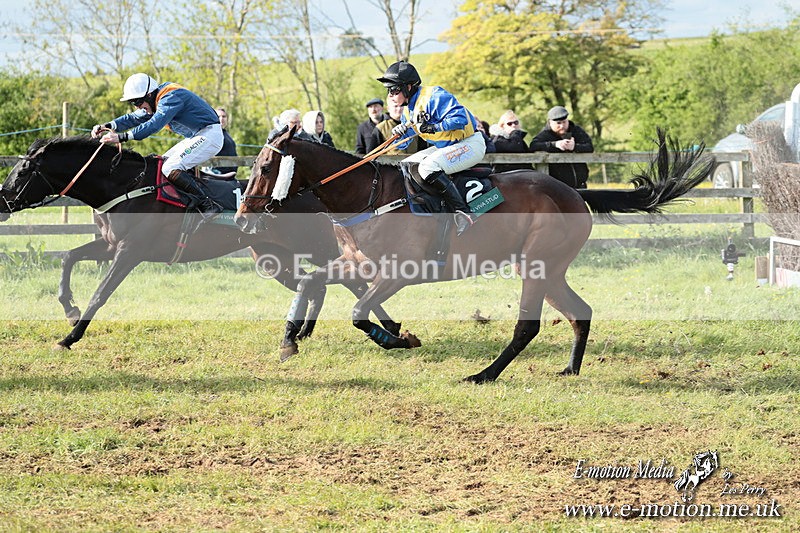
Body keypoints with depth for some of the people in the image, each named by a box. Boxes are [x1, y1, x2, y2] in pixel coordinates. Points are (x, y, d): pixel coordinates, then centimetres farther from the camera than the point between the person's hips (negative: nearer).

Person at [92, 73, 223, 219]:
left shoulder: (171, 98, -22)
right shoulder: (155, 101, 10)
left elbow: (154, 125, -33)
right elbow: (134, 118, 13)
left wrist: (122, 137, -39)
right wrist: (107, 126, -3)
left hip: (209, 135, -11)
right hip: (195, 137, 11)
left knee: (170, 169, -21)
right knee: (161, 164, 12)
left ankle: (208, 206, -21)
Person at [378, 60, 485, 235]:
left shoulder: (434, 96, -19)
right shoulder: (409, 110, 11)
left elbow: (460, 118, -29)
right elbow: (402, 144, 15)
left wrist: (434, 127, -31)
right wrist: (399, 134, -8)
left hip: (470, 144, -11)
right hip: (444, 147, 11)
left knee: (428, 166, -33)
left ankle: (462, 213, -33)